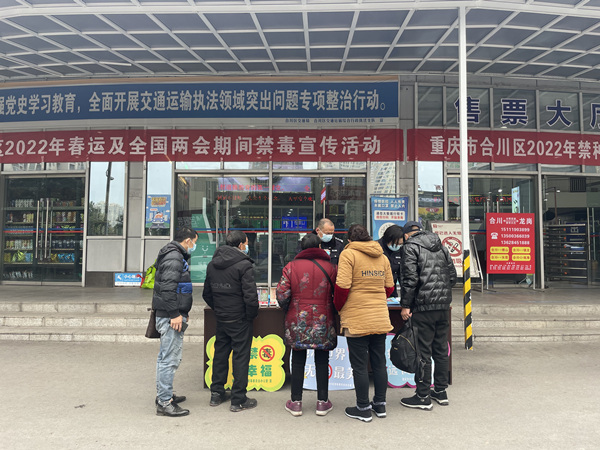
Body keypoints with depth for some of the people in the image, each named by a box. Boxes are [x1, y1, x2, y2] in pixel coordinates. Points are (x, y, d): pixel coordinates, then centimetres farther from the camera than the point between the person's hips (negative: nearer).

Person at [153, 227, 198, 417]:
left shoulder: (177, 256, 18)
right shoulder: (173, 257, -16)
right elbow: (167, 288, -24)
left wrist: (183, 312, 23)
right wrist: (175, 314, -22)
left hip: (172, 315, 11)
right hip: (170, 316, -11)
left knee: (167, 357, 19)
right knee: (169, 358, -5)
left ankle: (164, 395, 32)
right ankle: (164, 403, 3)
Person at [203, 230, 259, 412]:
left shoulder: (212, 264, 6)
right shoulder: (244, 265, -16)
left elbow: (206, 294, 12)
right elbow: (250, 296, -20)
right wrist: (252, 315, -6)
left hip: (220, 319, 7)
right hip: (240, 320, -7)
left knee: (220, 354, 18)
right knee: (241, 356, 3)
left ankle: (216, 394, 29)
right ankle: (238, 400, 10)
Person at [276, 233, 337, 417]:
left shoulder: (291, 267, -1)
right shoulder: (330, 267, -2)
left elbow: (282, 295, -6)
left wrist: (288, 310, 12)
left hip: (298, 321, 0)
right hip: (323, 322, 0)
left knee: (298, 361, 11)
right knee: (322, 361, 11)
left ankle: (296, 402, 18)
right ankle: (322, 402, 19)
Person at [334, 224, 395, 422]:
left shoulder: (348, 254, -8)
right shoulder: (382, 257, 10)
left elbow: (342, 286, -16)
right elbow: (389, 287, 12)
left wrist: (338, 307, 1)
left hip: (357, 320, -6)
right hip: (380, 319, 6)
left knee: (359, 365, 4)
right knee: (379, 362, 15)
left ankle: (363, 408, 13)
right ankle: (380, 404, 26)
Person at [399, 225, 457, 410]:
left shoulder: (410, 246, -5)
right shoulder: (440, 246, 16)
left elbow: (410, 278, -15)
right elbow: (452, 275, 16)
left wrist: (405, 305, -11)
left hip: (423, 307, -7)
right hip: (444, 306, 7)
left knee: (423, 351, 0)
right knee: (441, 349, 15)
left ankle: (423, 396, 8)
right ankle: (441, 391, 26)